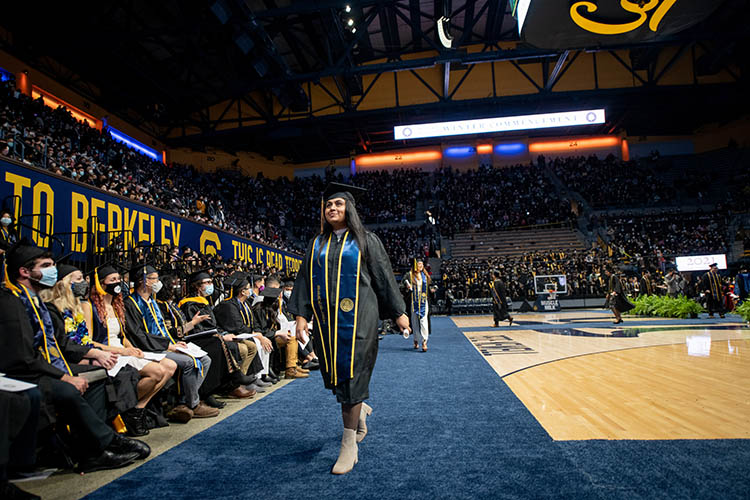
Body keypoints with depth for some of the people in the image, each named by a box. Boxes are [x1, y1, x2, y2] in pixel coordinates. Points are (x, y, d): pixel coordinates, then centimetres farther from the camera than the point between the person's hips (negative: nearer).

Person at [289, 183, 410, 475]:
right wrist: (301, 314, 1)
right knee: (334, 374, 9)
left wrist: (399, 312, 1)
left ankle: (349, 448, 4)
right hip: (326, 318, 4)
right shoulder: (317, 244, 13)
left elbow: (384, 277, 3)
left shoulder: (365, 240, 4)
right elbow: (305, 280, 11)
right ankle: (360, 409, 40)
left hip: (357, 318, -4)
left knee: (351, 375, -5)